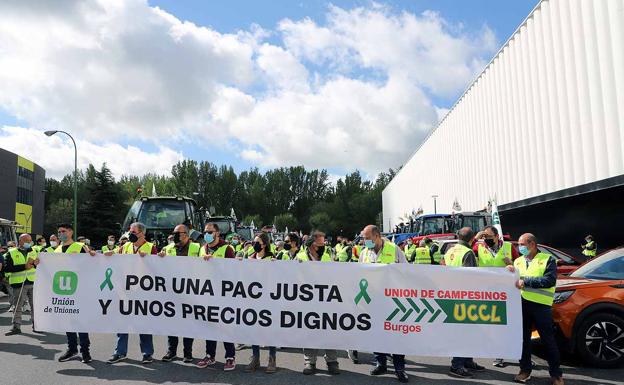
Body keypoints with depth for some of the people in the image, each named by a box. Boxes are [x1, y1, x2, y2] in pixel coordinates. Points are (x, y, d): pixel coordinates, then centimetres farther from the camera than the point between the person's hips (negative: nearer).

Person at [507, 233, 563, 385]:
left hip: (541, 305, -4)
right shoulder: (518, 261, 18)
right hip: (522, 304, 5)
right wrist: (511, 272, -5)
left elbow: (550, 280, -12)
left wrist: (525, 281, -16)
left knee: (548, 340, 2)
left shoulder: (548, 259, 1)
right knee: (523, 338, 9)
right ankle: (525, 369, 21)